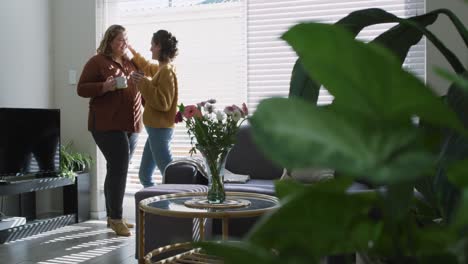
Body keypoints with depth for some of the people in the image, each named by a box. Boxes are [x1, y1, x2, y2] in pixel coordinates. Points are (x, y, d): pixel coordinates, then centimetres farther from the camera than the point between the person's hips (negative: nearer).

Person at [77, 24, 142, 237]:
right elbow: (82, 89, -6)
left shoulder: (130, 63, 17)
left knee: (118, 169, 11)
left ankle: (112, 216, 20)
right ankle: (116, 219, -3)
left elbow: (141, 89, 24)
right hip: (107, 125, -7)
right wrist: (105, 86, -21)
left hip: (131, 125, 7)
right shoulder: (97, 62, -3)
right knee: (119, 168, -12)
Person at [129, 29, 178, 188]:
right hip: (156, 129, 10)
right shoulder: (162, 69, 13)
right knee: (144, 175, 16)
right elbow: (147, 67, 37)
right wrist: (132, 52, 41)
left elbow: (163, 103, -24)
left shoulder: (167, 71, -16)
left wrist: (143, 83, -21)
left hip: (160, 130, -10)